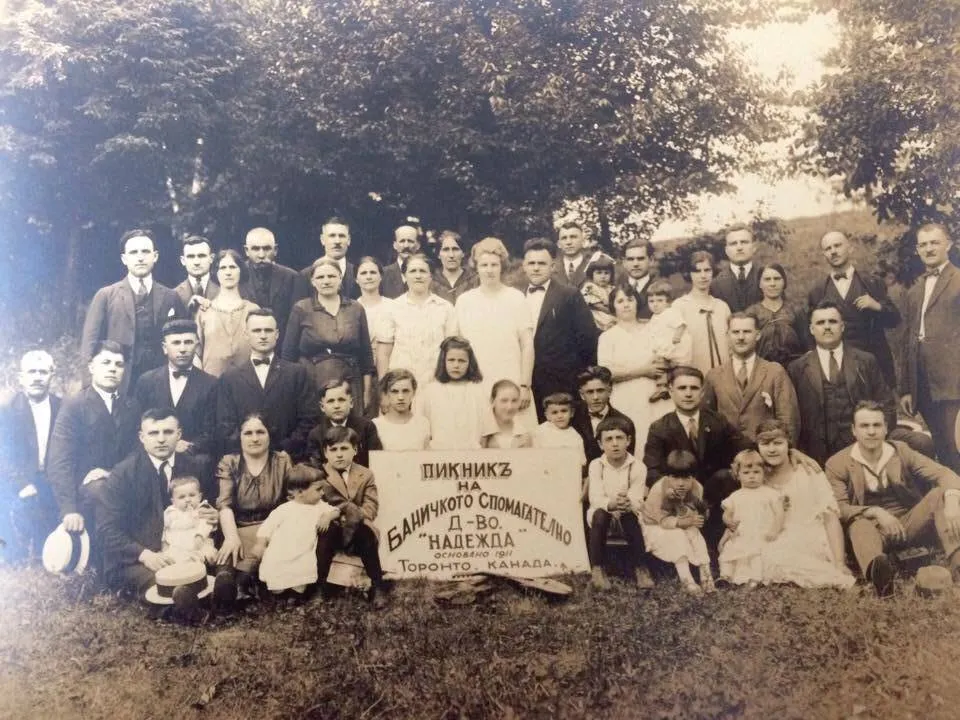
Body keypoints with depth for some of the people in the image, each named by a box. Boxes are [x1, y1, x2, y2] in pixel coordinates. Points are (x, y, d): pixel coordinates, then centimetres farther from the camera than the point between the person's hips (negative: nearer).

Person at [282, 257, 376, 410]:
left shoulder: (356, 309, 7)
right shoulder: (301, 309, 2)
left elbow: (366, 354, 9)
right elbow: (288, 354, 3)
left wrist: (366, 393, 5)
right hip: (309, 387, -1)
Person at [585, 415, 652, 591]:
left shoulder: (637, 466, -10)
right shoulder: (596, 465, -8)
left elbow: (637, 501, -18)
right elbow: (595, 498, -20)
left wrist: (628, 504, -44)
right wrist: (611, 504, -44)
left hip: (628, 512, 0)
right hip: (602, 512, 1)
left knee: (630, 515, -34)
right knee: (600, 515, -34)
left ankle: (640, 569, -23)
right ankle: (597, 569, -25)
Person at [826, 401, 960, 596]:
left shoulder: (901, 451, 4)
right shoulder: (838, 464, -3)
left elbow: (943, 474, -7)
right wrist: (875, 512, -28)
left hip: (909, 523, 3)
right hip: (872, 527, -3)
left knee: (939, 495, -22)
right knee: (859, 525, -36)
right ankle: (878, 571, -71)